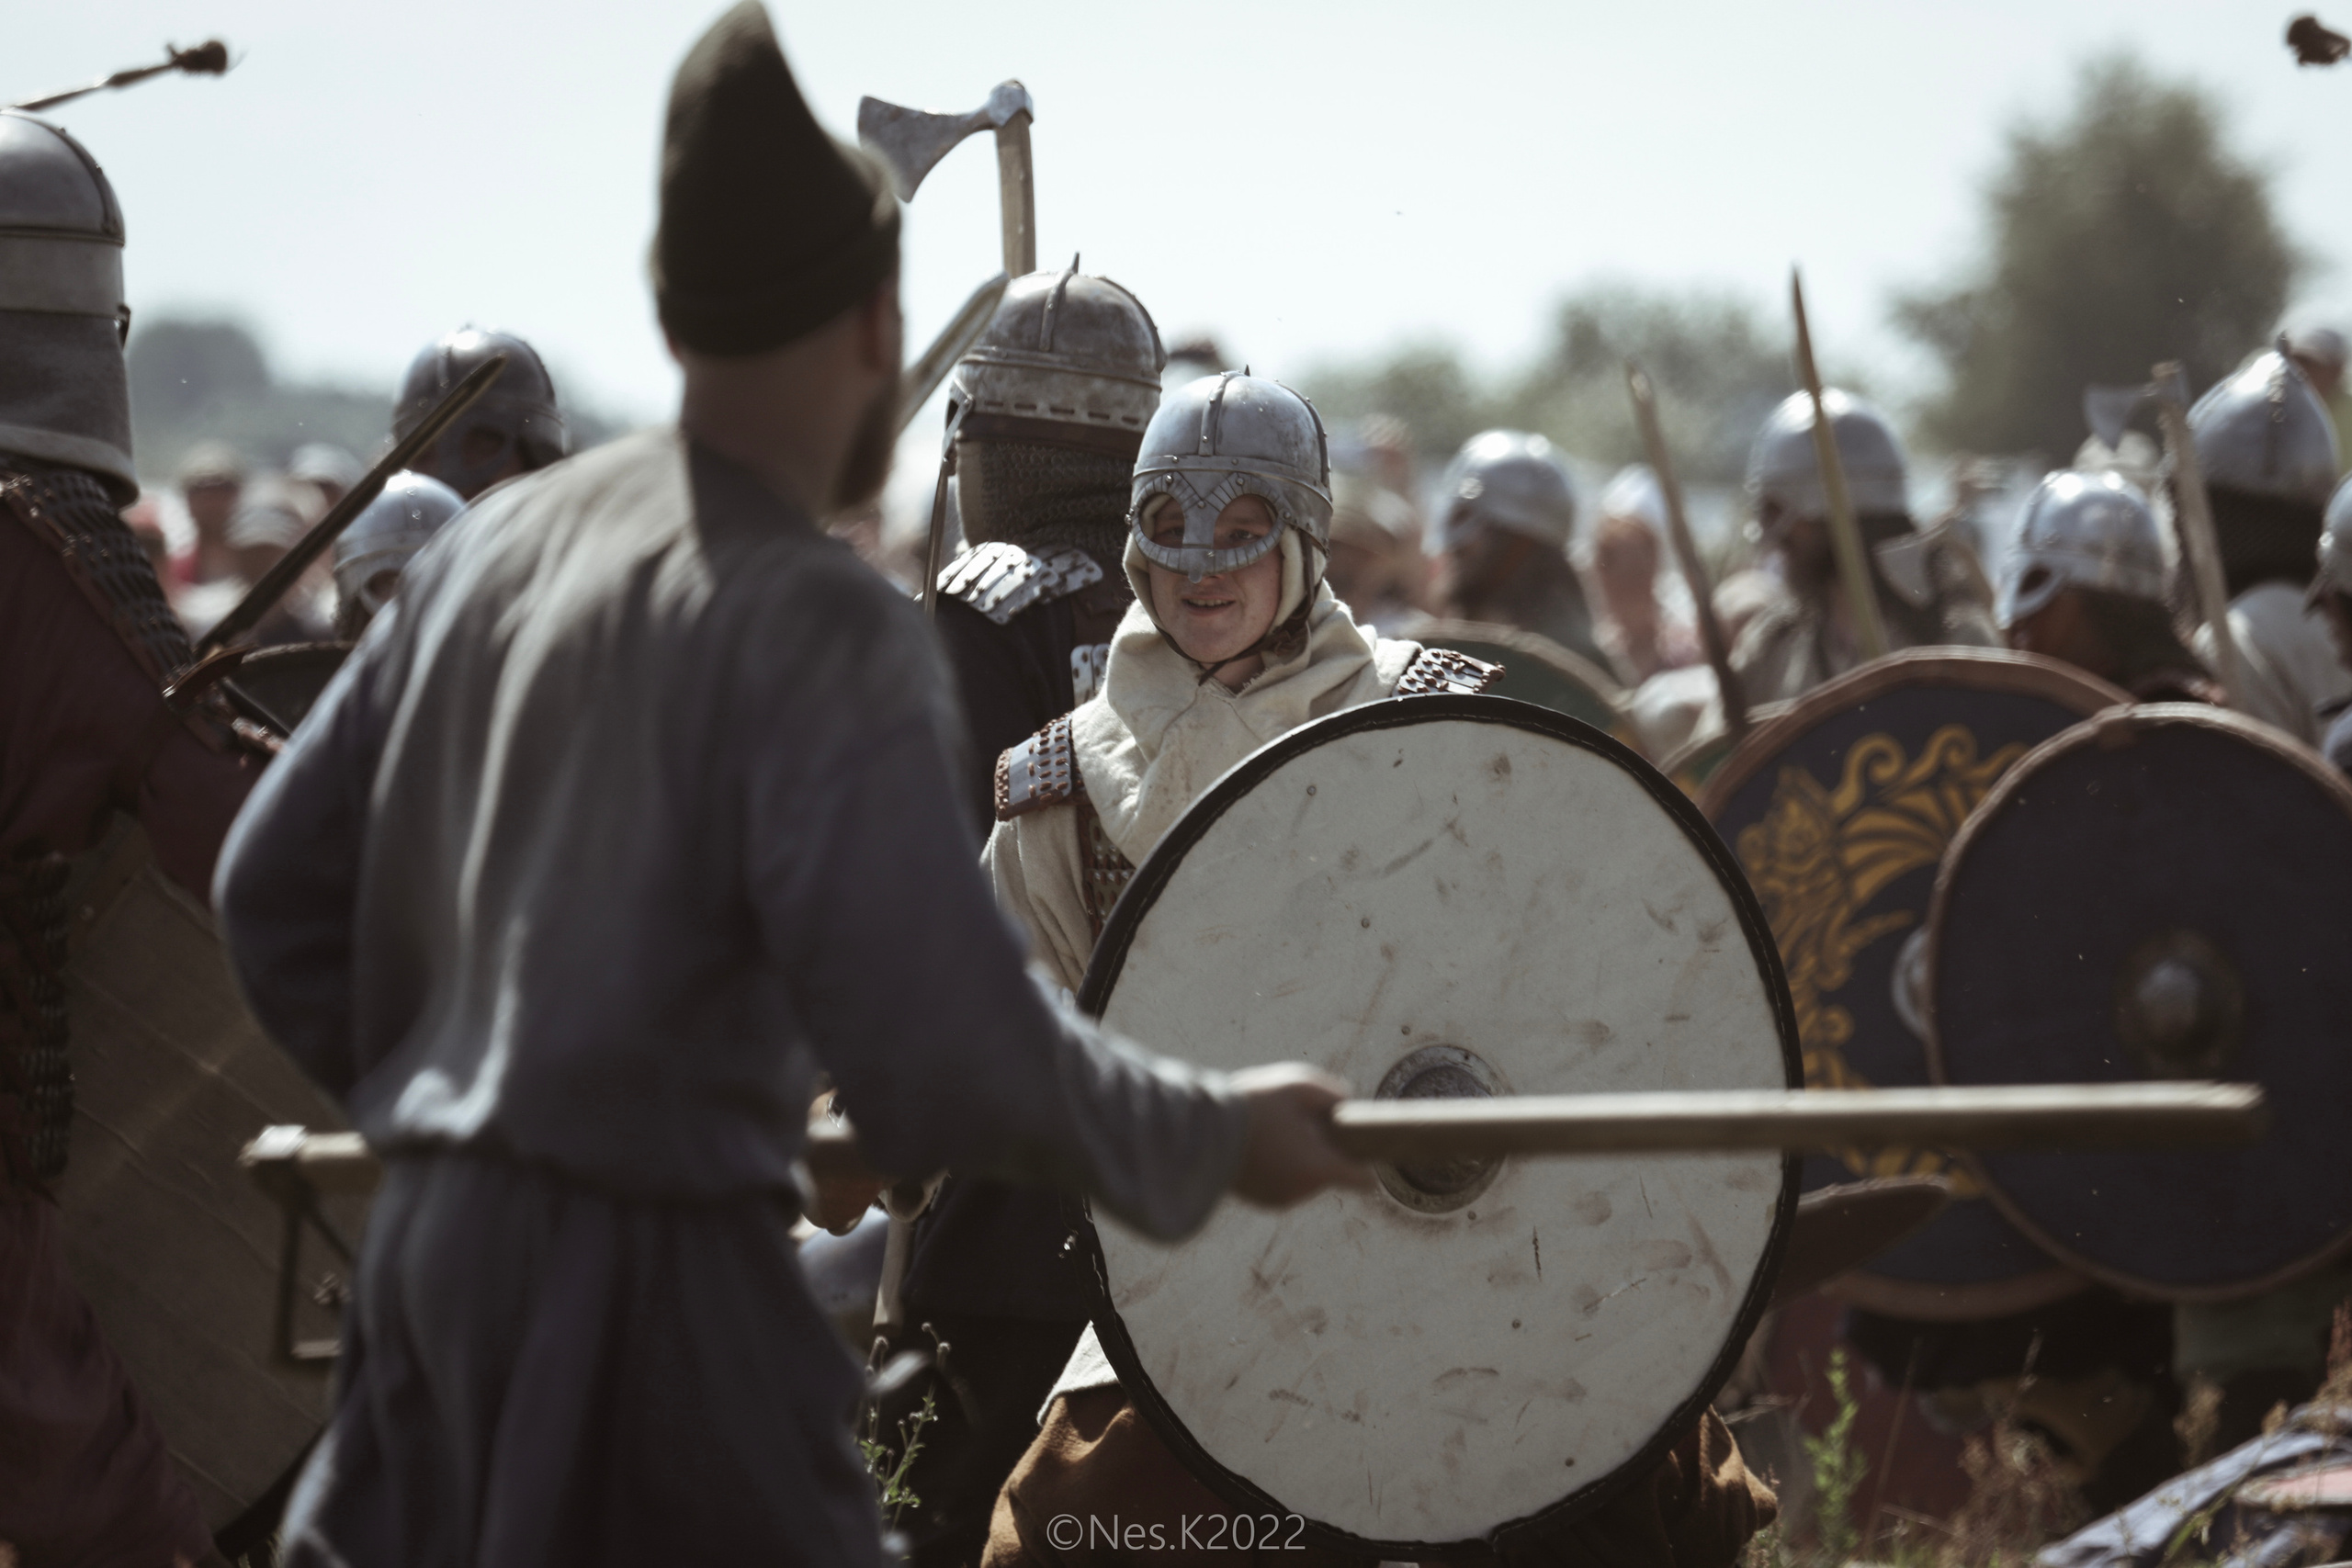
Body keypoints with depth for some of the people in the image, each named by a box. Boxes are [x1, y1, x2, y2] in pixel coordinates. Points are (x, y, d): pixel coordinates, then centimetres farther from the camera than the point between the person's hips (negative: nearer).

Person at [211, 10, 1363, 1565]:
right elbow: (950, 1057, -20)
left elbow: (279, 888, 14)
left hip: (427, 1248, 8)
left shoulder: (494, 543, 8)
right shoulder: (824, 629, -14)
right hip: (647, 1276, -8)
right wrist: (1217, 1135, -6)